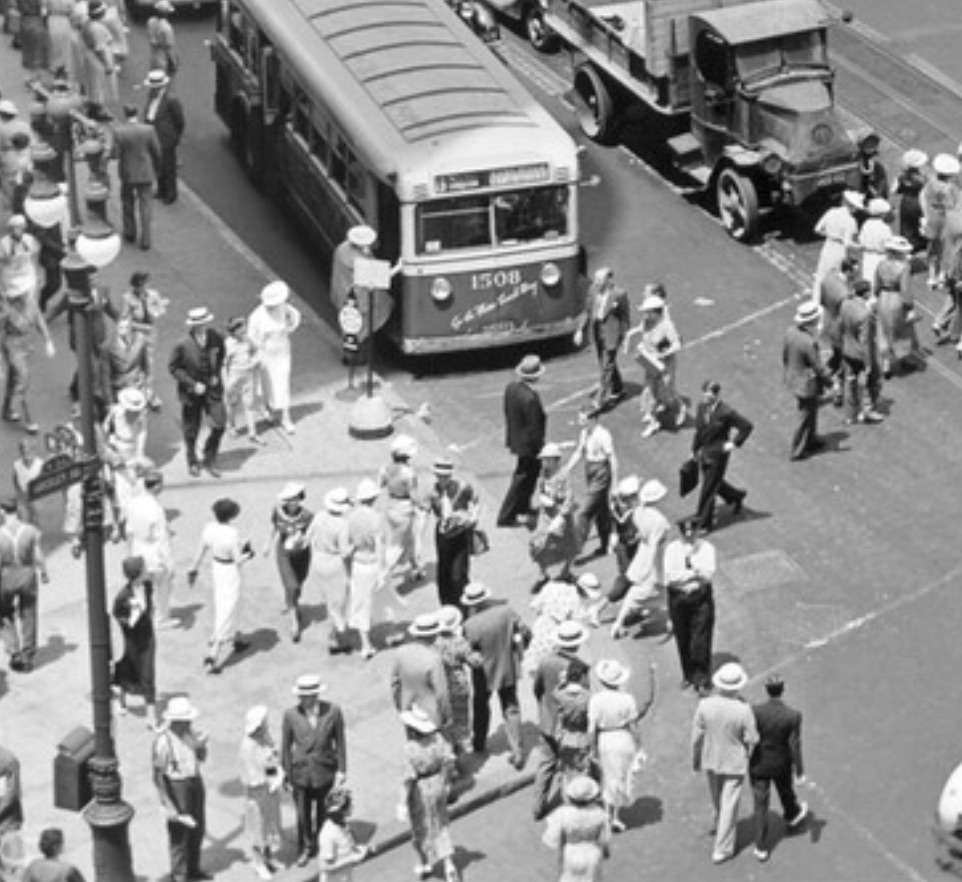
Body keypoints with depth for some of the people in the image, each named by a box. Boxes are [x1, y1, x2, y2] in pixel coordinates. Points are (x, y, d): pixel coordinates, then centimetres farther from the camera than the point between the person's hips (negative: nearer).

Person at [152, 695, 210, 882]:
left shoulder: (189, 731, -4)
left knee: (197, 827, 19)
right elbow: (158, 775, -20)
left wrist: (202, 744, -17)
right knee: (179, 832, 3)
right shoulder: (163, 740, -26)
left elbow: (201, 759, 6)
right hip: (176, 786, -7)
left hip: (195, 780, 7)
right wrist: (167, 804, -21)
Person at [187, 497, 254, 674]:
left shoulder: (209, 528, -9)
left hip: (216, 569, 7)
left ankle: (235, 639, 47)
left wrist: (193, 570, 15)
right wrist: (248, 553, 1)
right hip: (230, 572, -7)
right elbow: (238, 560, -20)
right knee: (225, 614, 0)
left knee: (227, 607, 28)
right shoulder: (232, 533, -27)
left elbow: (200, 552, 2)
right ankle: (213, 656, -3)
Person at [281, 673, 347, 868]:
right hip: (301, 773, 0)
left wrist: (341, 771, -3)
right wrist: (286, 774, 1)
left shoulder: (333, 711, -16)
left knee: (324, 813, 15)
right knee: (303, 815, 14)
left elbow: (340, 742, -5)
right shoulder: (291, 715, -15)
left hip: (325, 772, 0)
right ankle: (305, 848, 39)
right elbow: (286, 746, -4)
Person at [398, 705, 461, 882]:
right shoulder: (437, 738, -13)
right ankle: (449, 866, 14)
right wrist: (445, 781, 12)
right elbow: (449, 760, -5)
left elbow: (409, 778, -26)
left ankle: (426, 865, 41)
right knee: (439, 826, 22)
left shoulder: (411, 748, -28)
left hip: (420, 791, -5)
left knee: (421, 829, 20)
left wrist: (403, 803, -19)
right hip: (437, 786, 5)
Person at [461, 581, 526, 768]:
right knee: (511, 710, 15)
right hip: (508, 670, 2)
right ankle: (517, 751, 9)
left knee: (480, 705, 26)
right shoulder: (506, 611, -19)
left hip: (484, 672, -2)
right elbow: (522, 631, -9)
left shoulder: (470, 626, -28)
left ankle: (479, 743, 44)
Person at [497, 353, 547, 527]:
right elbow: (533, 427, -24)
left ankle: (523, 509, 41)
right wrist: (538, 449, -13)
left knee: (529, 473, 26)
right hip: (528, 444, -9)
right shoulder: (530, 398, -31)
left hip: (515, 439, 9)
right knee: (523, 478, 6)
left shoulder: (511, 387, -5)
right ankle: (506, 516, 13)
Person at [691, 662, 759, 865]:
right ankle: (722, 849, 15)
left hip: (710, 761, 3)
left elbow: (697, 737, -8)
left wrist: (695, 759, 7)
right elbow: (752, 740, -17)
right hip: (734, 763, -3)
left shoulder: (705, 705, -19)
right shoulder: (743, 710, -27)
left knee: (717, 800, 26)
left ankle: (722, 829, 52)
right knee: (729, 804, 9)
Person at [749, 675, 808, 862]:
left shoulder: (755, 711, -24)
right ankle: (792, 816, 60)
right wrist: (800, 772, -8)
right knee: (786, 791, 30)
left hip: (759, 765, -1)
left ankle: (761, 848, 11)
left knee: (760, 805, 9)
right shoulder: (793, 716, -23)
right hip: (781, 765, 1)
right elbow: (795, 746, -18)